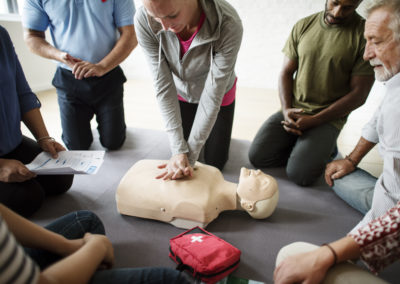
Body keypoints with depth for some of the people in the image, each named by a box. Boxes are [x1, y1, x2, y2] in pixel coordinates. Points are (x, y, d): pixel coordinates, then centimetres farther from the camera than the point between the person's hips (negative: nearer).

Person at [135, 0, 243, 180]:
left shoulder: (229, 25, -38)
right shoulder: (143, 20, -31)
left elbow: (213, 95, -32)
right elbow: (163, 86, -28)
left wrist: (190, 155, -29)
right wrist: (178, 150, -31)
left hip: (219, 94, -1)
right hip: (181, 93, 2)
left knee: (214, 163, 10)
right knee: (179, 152, 14)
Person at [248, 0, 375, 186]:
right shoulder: (303, 25, 5)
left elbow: (359, 94, -8)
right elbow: (286, 72, 8)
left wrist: (314, 120, -15)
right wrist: (286, 109, -9)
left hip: (328, 118, -4)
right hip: (293, 110, 4)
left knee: (299, 174, -19)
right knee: (257, 156, -10)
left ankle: (325, 149, 11)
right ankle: (302, 147, 12)